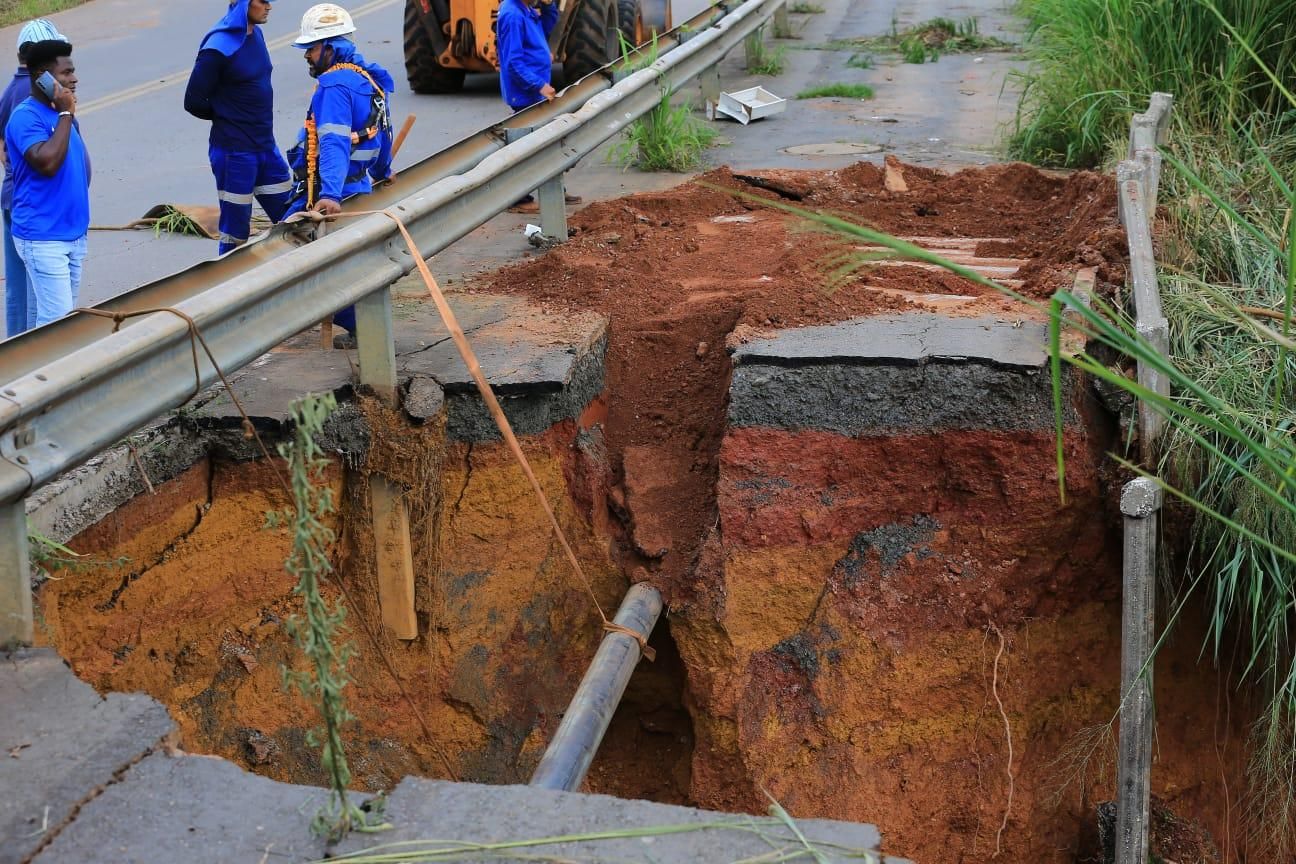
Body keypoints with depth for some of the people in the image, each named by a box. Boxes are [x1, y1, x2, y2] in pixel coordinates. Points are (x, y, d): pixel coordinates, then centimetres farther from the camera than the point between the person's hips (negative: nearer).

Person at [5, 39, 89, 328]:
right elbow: (48, 162, -30)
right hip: (43, 238, -9)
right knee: (56, 319, -10)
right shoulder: (26, 117, -15)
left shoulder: (59, 111, 12)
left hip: (73, 233, 9)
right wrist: (66, 114, -21)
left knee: (66, 313, 12)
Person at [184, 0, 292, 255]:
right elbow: (194, 102, -12)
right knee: (236, 233, 2)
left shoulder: (255, 34, 7)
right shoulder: (218, 47, -17)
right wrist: (227, 117, 3)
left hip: (265, 147, 8)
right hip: (234, 153, -7)